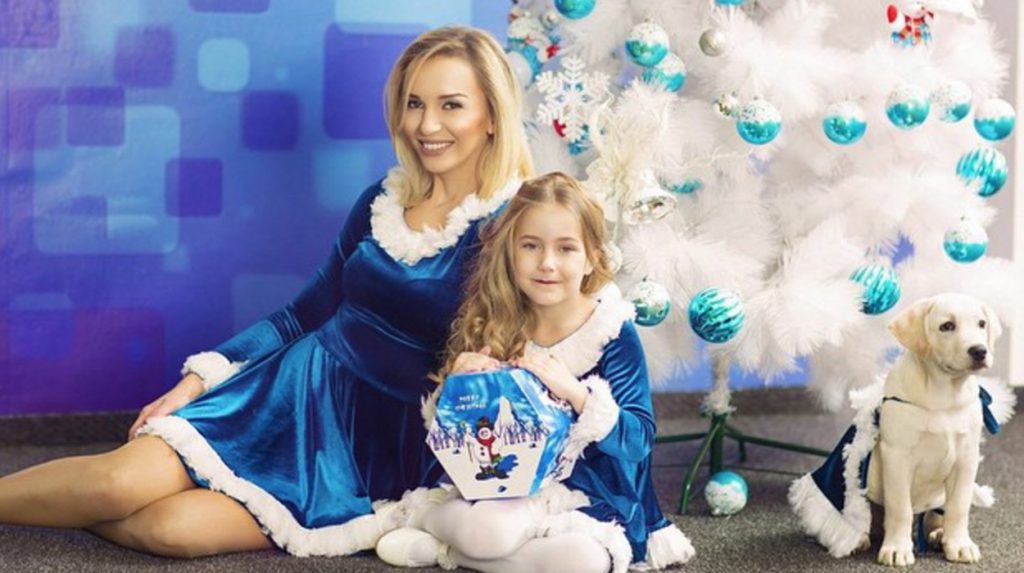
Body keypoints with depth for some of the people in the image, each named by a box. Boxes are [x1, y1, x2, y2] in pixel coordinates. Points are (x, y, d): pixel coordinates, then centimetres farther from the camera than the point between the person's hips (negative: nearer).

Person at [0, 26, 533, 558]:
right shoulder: (380, 203, 8)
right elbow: (302, 315, 14)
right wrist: (197, 380, 6)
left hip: (381, 446, -4)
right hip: (298, 389, 4)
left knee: (174, 527, -23)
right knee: (126, 477, -18)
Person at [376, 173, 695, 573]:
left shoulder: (613, 333, -10)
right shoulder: (492, 329, -2)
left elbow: (639, 441, -15)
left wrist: (574, 392, -29)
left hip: (587, 493, 0)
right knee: (487, 532, -33)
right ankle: (431, 515, 1)